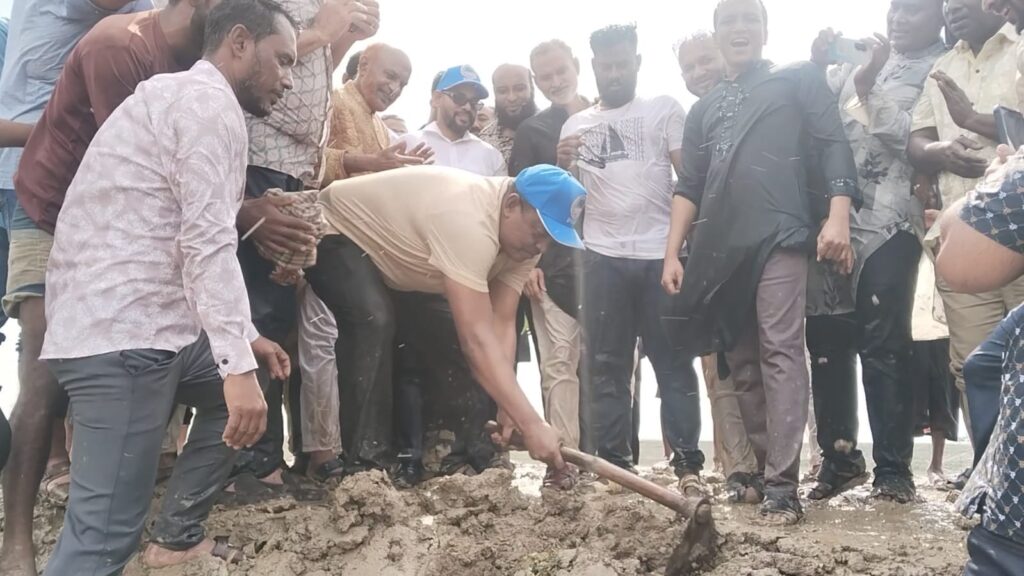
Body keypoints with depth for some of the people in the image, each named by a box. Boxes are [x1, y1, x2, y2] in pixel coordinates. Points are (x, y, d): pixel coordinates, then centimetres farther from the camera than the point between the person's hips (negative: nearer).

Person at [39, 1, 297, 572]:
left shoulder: (185, 97, 25)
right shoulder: (209, 100, -8)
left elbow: (189, 242, 27)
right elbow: (208, 242, -19)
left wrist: (244, 335, 26)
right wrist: (237, 364, -23)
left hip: (137, 319, 11)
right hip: (122, 331, -11)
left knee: (243, 392, 25)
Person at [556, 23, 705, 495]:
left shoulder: (664, 110, 8)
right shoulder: (576, 125, 15)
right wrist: (563, 165, -8)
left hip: (661, 253, -2)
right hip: (603, 257, 3)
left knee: (673, 361, -1)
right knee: (604, 366, 3)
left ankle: (688, 464, 0)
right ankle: (614, 464, 10)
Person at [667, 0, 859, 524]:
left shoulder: (799, 80, 12)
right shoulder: (704, 110, 24)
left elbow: (833, 145, 1)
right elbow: (689, 187, 20)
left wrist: (838, 217, -14)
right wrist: (673, 254, 10)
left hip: (779, 237, -5)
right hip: (718, 249, 5)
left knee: (780, 354, -13)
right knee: (741, 364, 6)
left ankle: (782, 487, -14)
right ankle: (760, 470, 13)